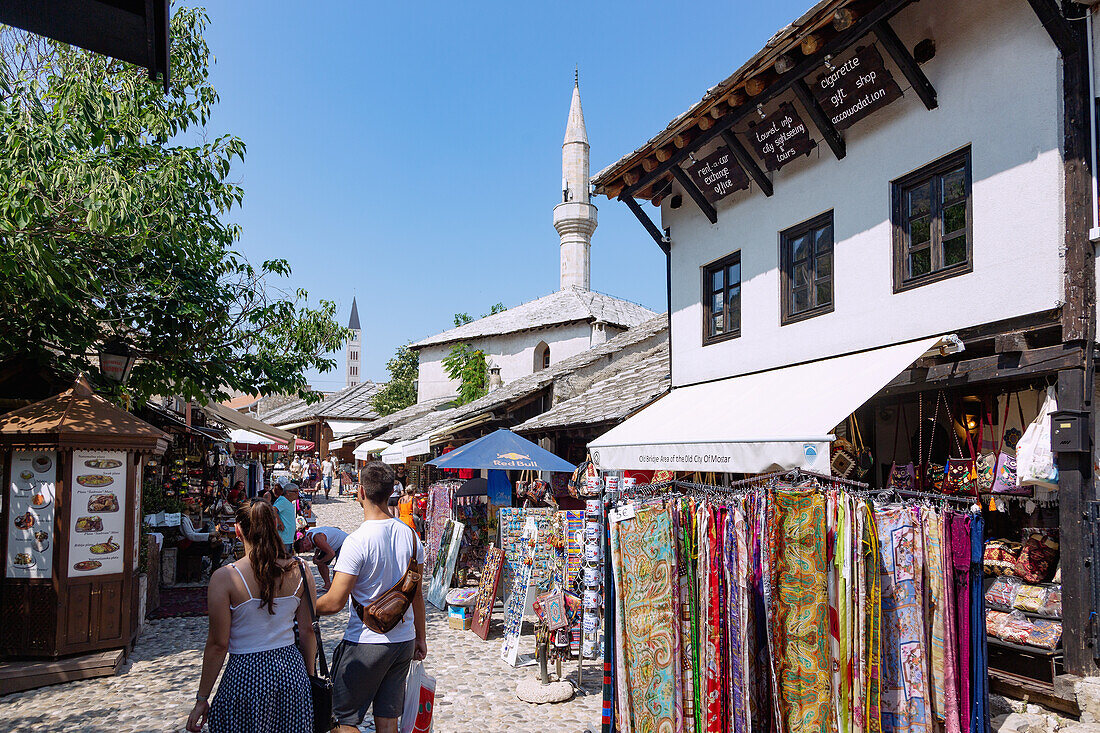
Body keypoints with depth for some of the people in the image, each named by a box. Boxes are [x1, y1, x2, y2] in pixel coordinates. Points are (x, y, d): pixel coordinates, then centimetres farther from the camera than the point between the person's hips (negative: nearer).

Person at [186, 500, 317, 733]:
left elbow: (218, 644, -9)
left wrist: (202, 698, 3)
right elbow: (308, 630, 4)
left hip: (246, 674, -3)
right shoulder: (300, 571, -4)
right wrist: (310, 676, 18)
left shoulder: (225, 578, -13)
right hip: (292, 669, 3)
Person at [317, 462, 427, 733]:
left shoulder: (357, 541, -18)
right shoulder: (410, 536, 1)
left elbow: (334, 603, -18)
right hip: (404, 641, 6)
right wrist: (421, 637, 18)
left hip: (366, 643, -6)